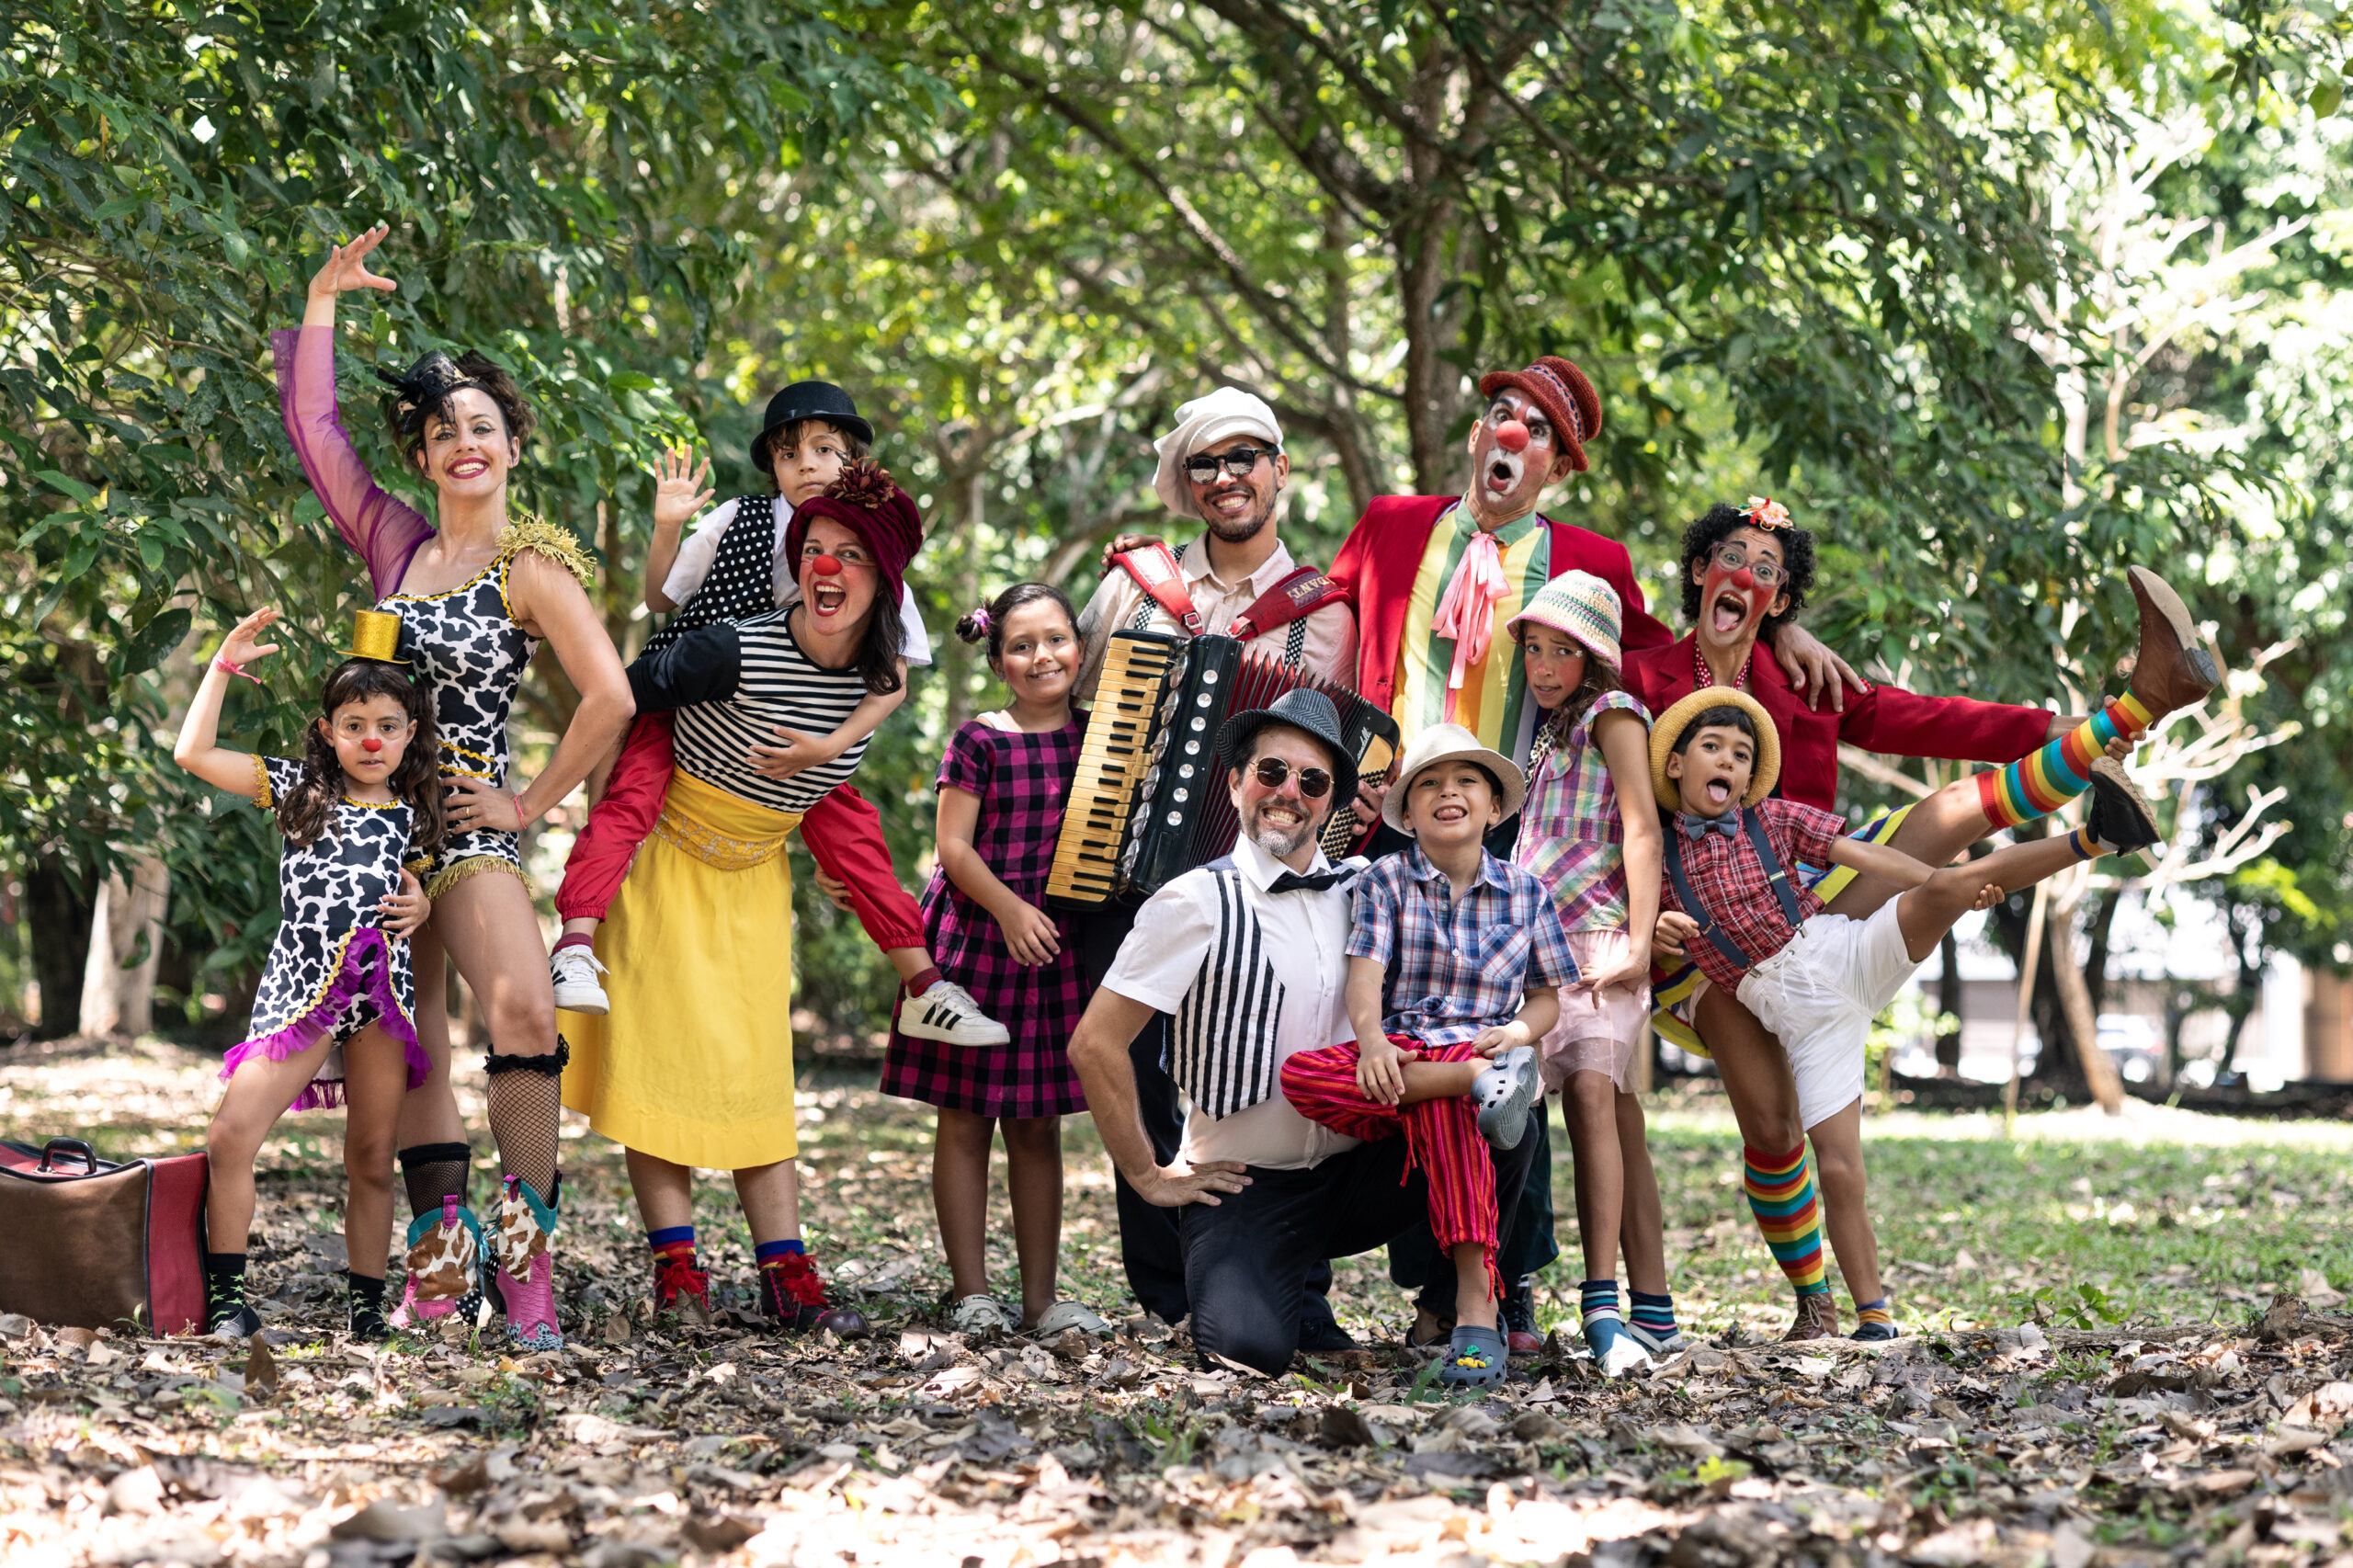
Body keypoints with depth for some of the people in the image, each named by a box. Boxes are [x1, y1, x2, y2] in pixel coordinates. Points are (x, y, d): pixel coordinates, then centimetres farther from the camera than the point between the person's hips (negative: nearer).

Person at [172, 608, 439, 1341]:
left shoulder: (411, 812, 12)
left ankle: (367, 1308, 15)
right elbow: (194, 755, 0)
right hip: (301, 985, -2)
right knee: (231, 1135, -14)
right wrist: (224, 665, -1)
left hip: (382, 988, 2)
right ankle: (227, 1297, -7)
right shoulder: (300, 790, 7)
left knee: (372, 1161, 7)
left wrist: (422, 907, 1)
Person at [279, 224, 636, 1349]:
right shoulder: (397, 546, 11)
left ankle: (526, 1260, -22)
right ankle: (440, 1263, 12)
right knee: (407, 1052, 7)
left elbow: (609, 698, -13)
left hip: (470, 823, -6)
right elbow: (311, 424, 16)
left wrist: (531, 805, -10)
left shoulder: (533, 569, -5)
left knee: (523, 1015, -26)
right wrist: (322, 300, 14)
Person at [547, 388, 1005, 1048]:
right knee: (633, 790, -26)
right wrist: (666, 529, -16)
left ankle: (923, 992, 7)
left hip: (785, 725, 2)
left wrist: (828, 746, -23)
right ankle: (575, 944, -35)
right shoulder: (736, 522, -10)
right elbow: (660, 600, 3)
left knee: (849, 823, -3)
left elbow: (893, 680, -9)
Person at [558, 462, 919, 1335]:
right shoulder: (736, 653, -25)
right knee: (662, 1059, -6)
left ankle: (785, 1276, -1)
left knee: (758, 1073, 2)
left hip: (755, 882, 5)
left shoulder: (877, 678, -7)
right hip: (667, 866, -5)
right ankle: (676, 1270, -4)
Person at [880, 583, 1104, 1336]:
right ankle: (972, 1294, 7)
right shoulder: (977, 742, -5)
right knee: (965, 1119, 1)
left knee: (1038, 1125, 8)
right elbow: (953, 846, -9)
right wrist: (1008, 907, -22)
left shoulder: (1094, 738, 8)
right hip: (973, 938, -4)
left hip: (1055, 943, 4)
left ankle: (1041, 1298, 12)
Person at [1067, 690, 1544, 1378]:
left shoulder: (1361, 895, 6)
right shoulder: (1199, 903, -9)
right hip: (1245, 1188, -5)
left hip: (1357, 1174, 5)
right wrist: (1148, 1176, -6)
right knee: (1249, 1346, -31)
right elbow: (1095, 1045, -9)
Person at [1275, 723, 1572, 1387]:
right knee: (1302, 1076, -33)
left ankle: (1476, 1302, -44)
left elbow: (1548, 995, 15)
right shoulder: (1386, 881, 9)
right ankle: (1487, 1083, -37)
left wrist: (1518, 1031, -8)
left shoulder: (1525, 891, 13)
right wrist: (1372, 1039, -25)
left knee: (1437, 1112, -39)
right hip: (1400, 1054, 1)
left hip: (1483, 1046, -1)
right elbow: (1365, 973, -4)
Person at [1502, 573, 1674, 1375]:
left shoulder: (1612, 712, 1)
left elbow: (1642, 828, -9)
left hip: (1600, 937, -8)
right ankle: (1653, 1310, 8)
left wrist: (1639, 941, -18)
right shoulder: (1549, 728, 24)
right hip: (1541, 941, 8)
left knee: (1592, 1092, -23)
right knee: (1612, 1114, 7)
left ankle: (1603, 1304, -32)